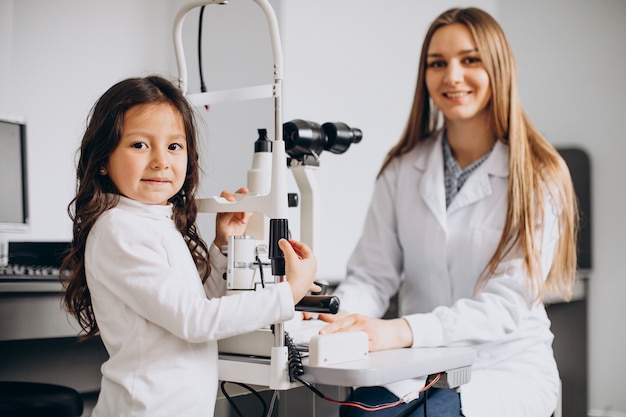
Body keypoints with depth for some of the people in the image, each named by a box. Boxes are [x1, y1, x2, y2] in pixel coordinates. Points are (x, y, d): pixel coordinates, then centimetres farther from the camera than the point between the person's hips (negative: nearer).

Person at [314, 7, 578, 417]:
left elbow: (506, 304, -16)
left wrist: (403, 330, -31)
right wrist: (340, 317, -21)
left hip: (506, 368, -2)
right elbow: (372, 274, 3)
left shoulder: (539, 176, -6)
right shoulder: (402, 170, 7)